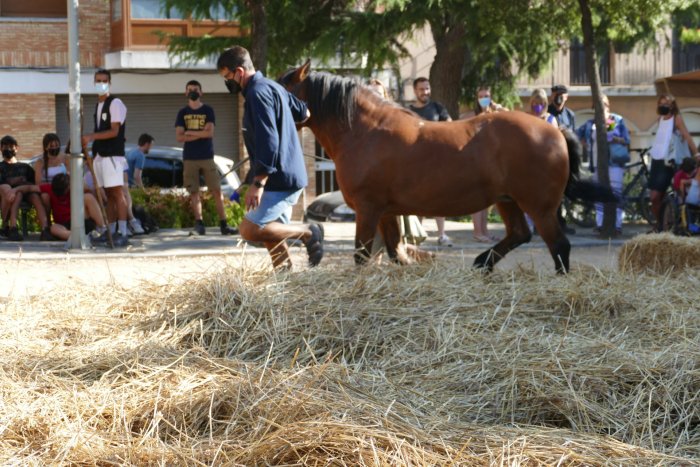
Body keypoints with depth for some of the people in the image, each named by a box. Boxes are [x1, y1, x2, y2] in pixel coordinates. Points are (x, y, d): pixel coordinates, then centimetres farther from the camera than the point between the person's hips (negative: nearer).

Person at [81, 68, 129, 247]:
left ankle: (123, 233, -15)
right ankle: (111, 231, 8)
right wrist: (93, 151, 14)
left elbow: (114, 131, -14)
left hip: (113, 154, -8)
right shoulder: (97, 105, 19)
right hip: (100, 155, 8)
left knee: (117, 192, -12)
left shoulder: (115, 103, -6)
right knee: (108, 194, 7)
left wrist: (91, 137, -20)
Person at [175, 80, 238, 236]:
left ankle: (223, 225, -6)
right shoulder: (182, 113, 8)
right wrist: (200, 134, -9)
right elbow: (179, 137, -2)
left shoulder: (208, 111, 4)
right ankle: (199, 224, 3)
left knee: (217, 191, -6)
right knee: (194, 192, 0)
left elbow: (209, 132, -10)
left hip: (207, 157, -1)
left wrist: (190, 133, -5)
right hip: (189, 159, 1)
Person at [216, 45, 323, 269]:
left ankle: (308, 232, -4)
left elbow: (268, 141, -24)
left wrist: (258, 183, -25)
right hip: (287, 176, 11)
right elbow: (303, 112, 27)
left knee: (250, 230, -15)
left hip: (280, 179, -11)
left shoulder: (258, 93, -17)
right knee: (272, 233, 12)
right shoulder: (272, 87, 14)